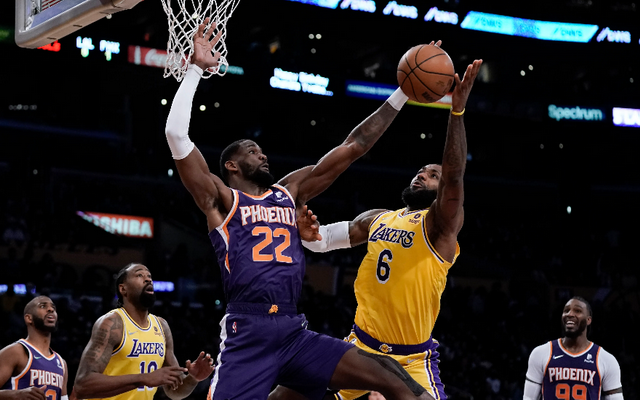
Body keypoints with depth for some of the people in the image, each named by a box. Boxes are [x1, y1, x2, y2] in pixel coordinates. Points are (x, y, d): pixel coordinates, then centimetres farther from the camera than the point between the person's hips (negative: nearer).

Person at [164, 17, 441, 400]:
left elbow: (352, 148, 21)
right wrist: (196, 68, -4)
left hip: (295, 334, 5)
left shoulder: (289, 191, 22)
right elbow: (177, 135, -6)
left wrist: (402, 94, 18)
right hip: (247, 336, -5)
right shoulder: (220, 198, 7)